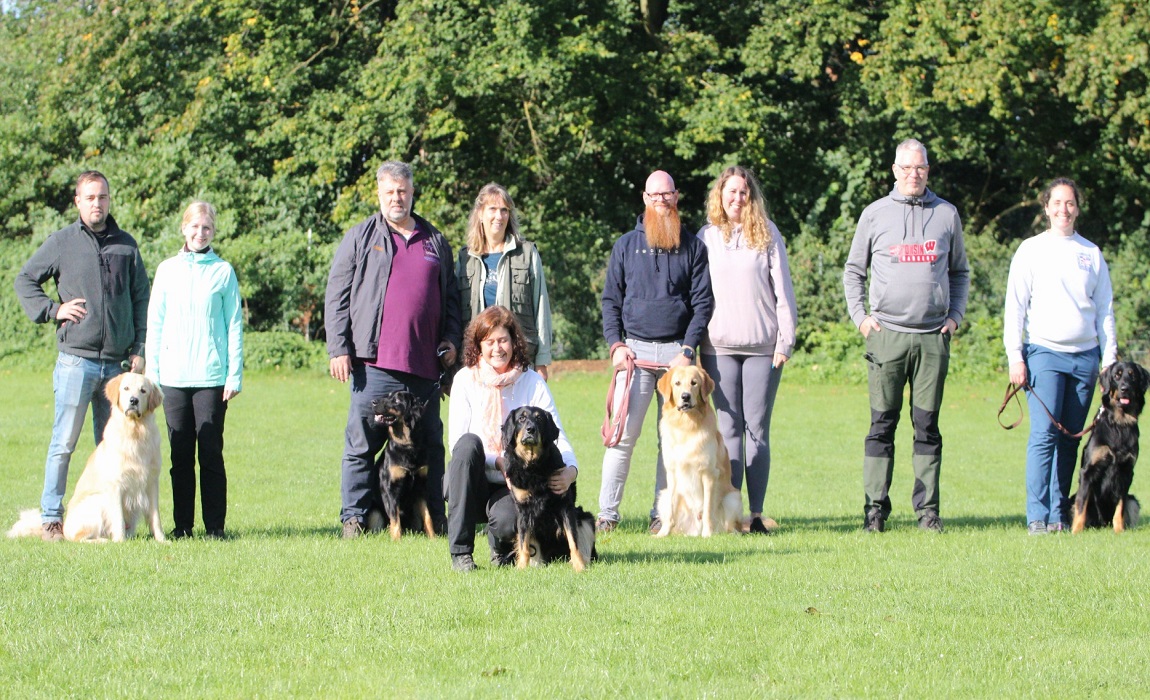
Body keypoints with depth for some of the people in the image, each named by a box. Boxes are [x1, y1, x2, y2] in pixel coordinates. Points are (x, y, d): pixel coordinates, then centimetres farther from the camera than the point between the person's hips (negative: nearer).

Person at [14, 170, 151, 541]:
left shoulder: (126, 245, 11)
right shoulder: (62, 242, 3)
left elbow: (141, 299, 14)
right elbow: (24, 281, 10)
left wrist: (138, 349, 6)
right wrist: (53, 309, -4)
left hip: (118, 362, 3)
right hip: (76, 359, -3)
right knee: (64, 442, -4)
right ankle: (51, 518, 1)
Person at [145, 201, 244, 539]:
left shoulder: (223, 271, 5)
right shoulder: (168, 270, 10)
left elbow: (234, 326, 5)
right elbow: (155, 324, 12)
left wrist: (234, 375, -1)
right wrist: (151, 372, 5)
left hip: (212, 376, -2)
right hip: (173, 377, 2)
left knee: (211, 453, -2)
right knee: (180, 454, 4)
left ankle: (215, 525, 3)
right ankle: (182, 524, 9)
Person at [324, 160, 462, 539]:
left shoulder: (435, 241, 17)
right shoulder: (360, 237, 7)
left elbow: (451, 298, 23)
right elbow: (337, 295, 4)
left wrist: (451, 339, 10)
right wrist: (338, 348, -4)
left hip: (424, 364, 3)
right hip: (374, 361, -3)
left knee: (430, 444, 5)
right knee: (362, 443, -2)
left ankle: (434, 518, 10)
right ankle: (354, 518, 3)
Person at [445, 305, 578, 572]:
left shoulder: (532, 382, 0)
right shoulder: (466, 380, -1)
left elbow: (556, 434, -8)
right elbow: (456, 440, -7)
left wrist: (571, 470, -29)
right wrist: (498, 461, -21)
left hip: (511, 488, -1)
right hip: (473, 484, 1)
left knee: (506, 521, -35)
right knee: (469, 442, -32)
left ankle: (502, 548, 9)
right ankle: (460, 551, -27)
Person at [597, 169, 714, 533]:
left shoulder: (692, 246, 8)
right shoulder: (626, 245, 10)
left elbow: (703, 302, 5)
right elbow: (610, 299, 10)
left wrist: (688, 349, -7)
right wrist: (615, 344, -4)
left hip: (677, 351, 1)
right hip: (635, 349, -1)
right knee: (624, 433, -9)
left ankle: (662, 514, 7)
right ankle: (607, 513, -6)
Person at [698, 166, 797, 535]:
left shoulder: (767, 234, 5)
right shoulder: (707, 237, 9)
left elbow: (783, 290, 4)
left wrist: (786, 341, -2)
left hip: (763, 346, -1)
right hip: (720, 347, 1)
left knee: (757, 429, -1)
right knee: (729, 428, 0)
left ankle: (756, 514, 0)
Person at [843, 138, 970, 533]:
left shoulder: (947, 214, 11)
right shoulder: (875, 214, 7)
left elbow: (959, 271, 19)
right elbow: (853, 271, 13)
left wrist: (955, 315, 7)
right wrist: (860, 315, 1)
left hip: (933, 337, 1)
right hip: (887, 334, -1)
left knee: (927, 426, 2)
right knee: (882, 424, -1)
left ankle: (927, 508, 5)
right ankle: (875, 508, 1)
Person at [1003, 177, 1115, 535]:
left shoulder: (1091, 253, 12)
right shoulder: (1031, 250, 5)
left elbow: (1105, 310, 15)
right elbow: (1015, 306, 3)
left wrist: (1110, 358, 8)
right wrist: (1015, 356, -6)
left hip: (1085, 356, 3)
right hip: (1044, 353, -3)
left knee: (1071, 438, 2)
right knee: (1044, 433, -12)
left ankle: (1060, 514, 7)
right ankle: (1038, 516, -13)